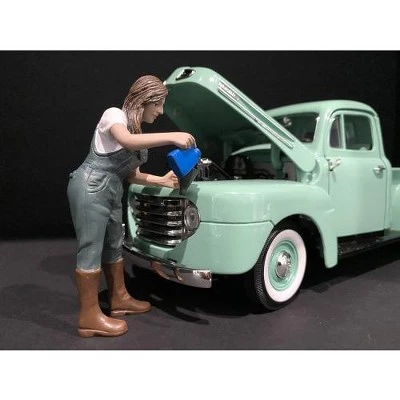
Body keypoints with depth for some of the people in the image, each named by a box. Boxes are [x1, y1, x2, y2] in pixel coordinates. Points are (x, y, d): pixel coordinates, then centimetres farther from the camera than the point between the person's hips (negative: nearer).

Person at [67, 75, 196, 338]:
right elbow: (127, 141, -30)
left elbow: (132, 175, 16)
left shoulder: (138, 131, 17)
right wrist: (172, 137, -30)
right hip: (90, 187, -9)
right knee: (91, 249, -5)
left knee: (114, 246, 16)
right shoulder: (114, 114, -7)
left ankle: (120, 300, 32)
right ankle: (90, 317, 4)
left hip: (112, 192, 9)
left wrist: (162, 180, 5)